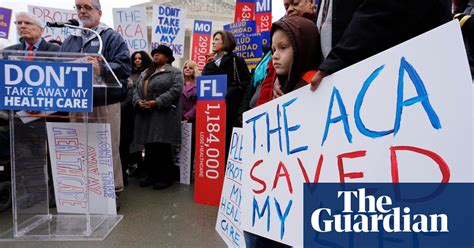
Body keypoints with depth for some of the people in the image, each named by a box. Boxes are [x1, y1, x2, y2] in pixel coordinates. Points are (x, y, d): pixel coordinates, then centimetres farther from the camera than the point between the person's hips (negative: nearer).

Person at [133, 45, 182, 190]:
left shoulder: (174, 72, 1)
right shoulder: (145, 73, 23)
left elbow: (175, 90, -13)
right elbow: (137, 90, 16)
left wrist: (156, 102, -19)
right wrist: (138, 102, -6)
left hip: (164, 116, -7)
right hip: (146, 116, 7)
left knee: (163, 147, -4)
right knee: (149, 147, 10)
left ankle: (166, 177, 7)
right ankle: (152, 175, 21)